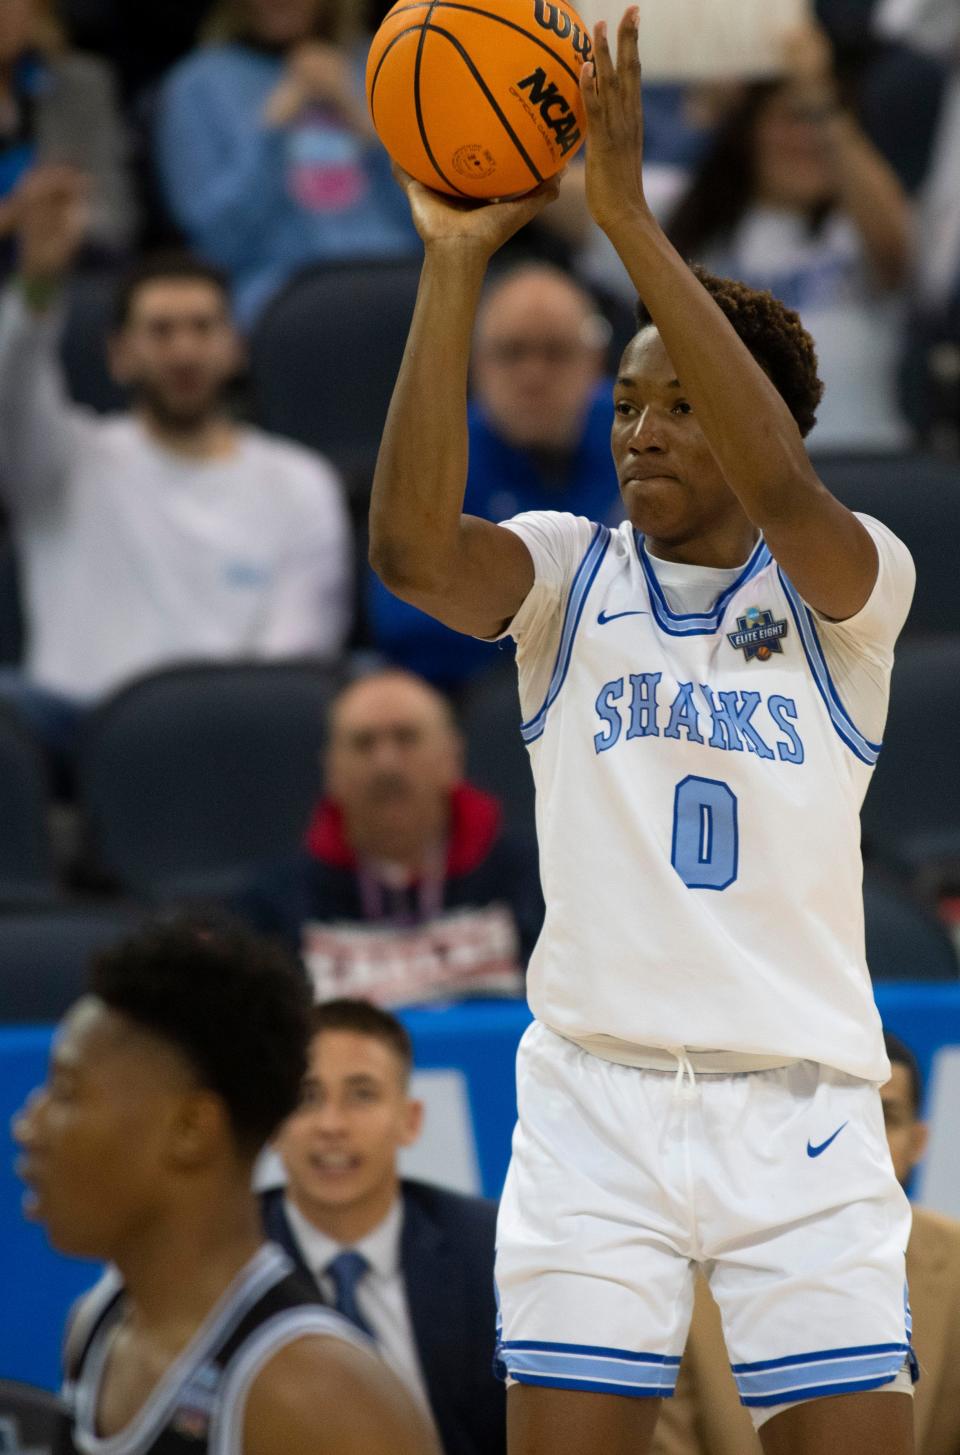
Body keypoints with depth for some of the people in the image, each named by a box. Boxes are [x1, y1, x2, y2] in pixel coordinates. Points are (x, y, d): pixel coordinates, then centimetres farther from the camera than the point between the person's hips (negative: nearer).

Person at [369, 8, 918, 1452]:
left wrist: (631, 219, -27)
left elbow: (776, 483, -23)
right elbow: (410, 547, -16)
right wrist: (455, 263, -23)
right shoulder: (570, 572, 5)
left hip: (802, 1103, -1)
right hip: (595, 1099, 1)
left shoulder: (844, 587, 0)